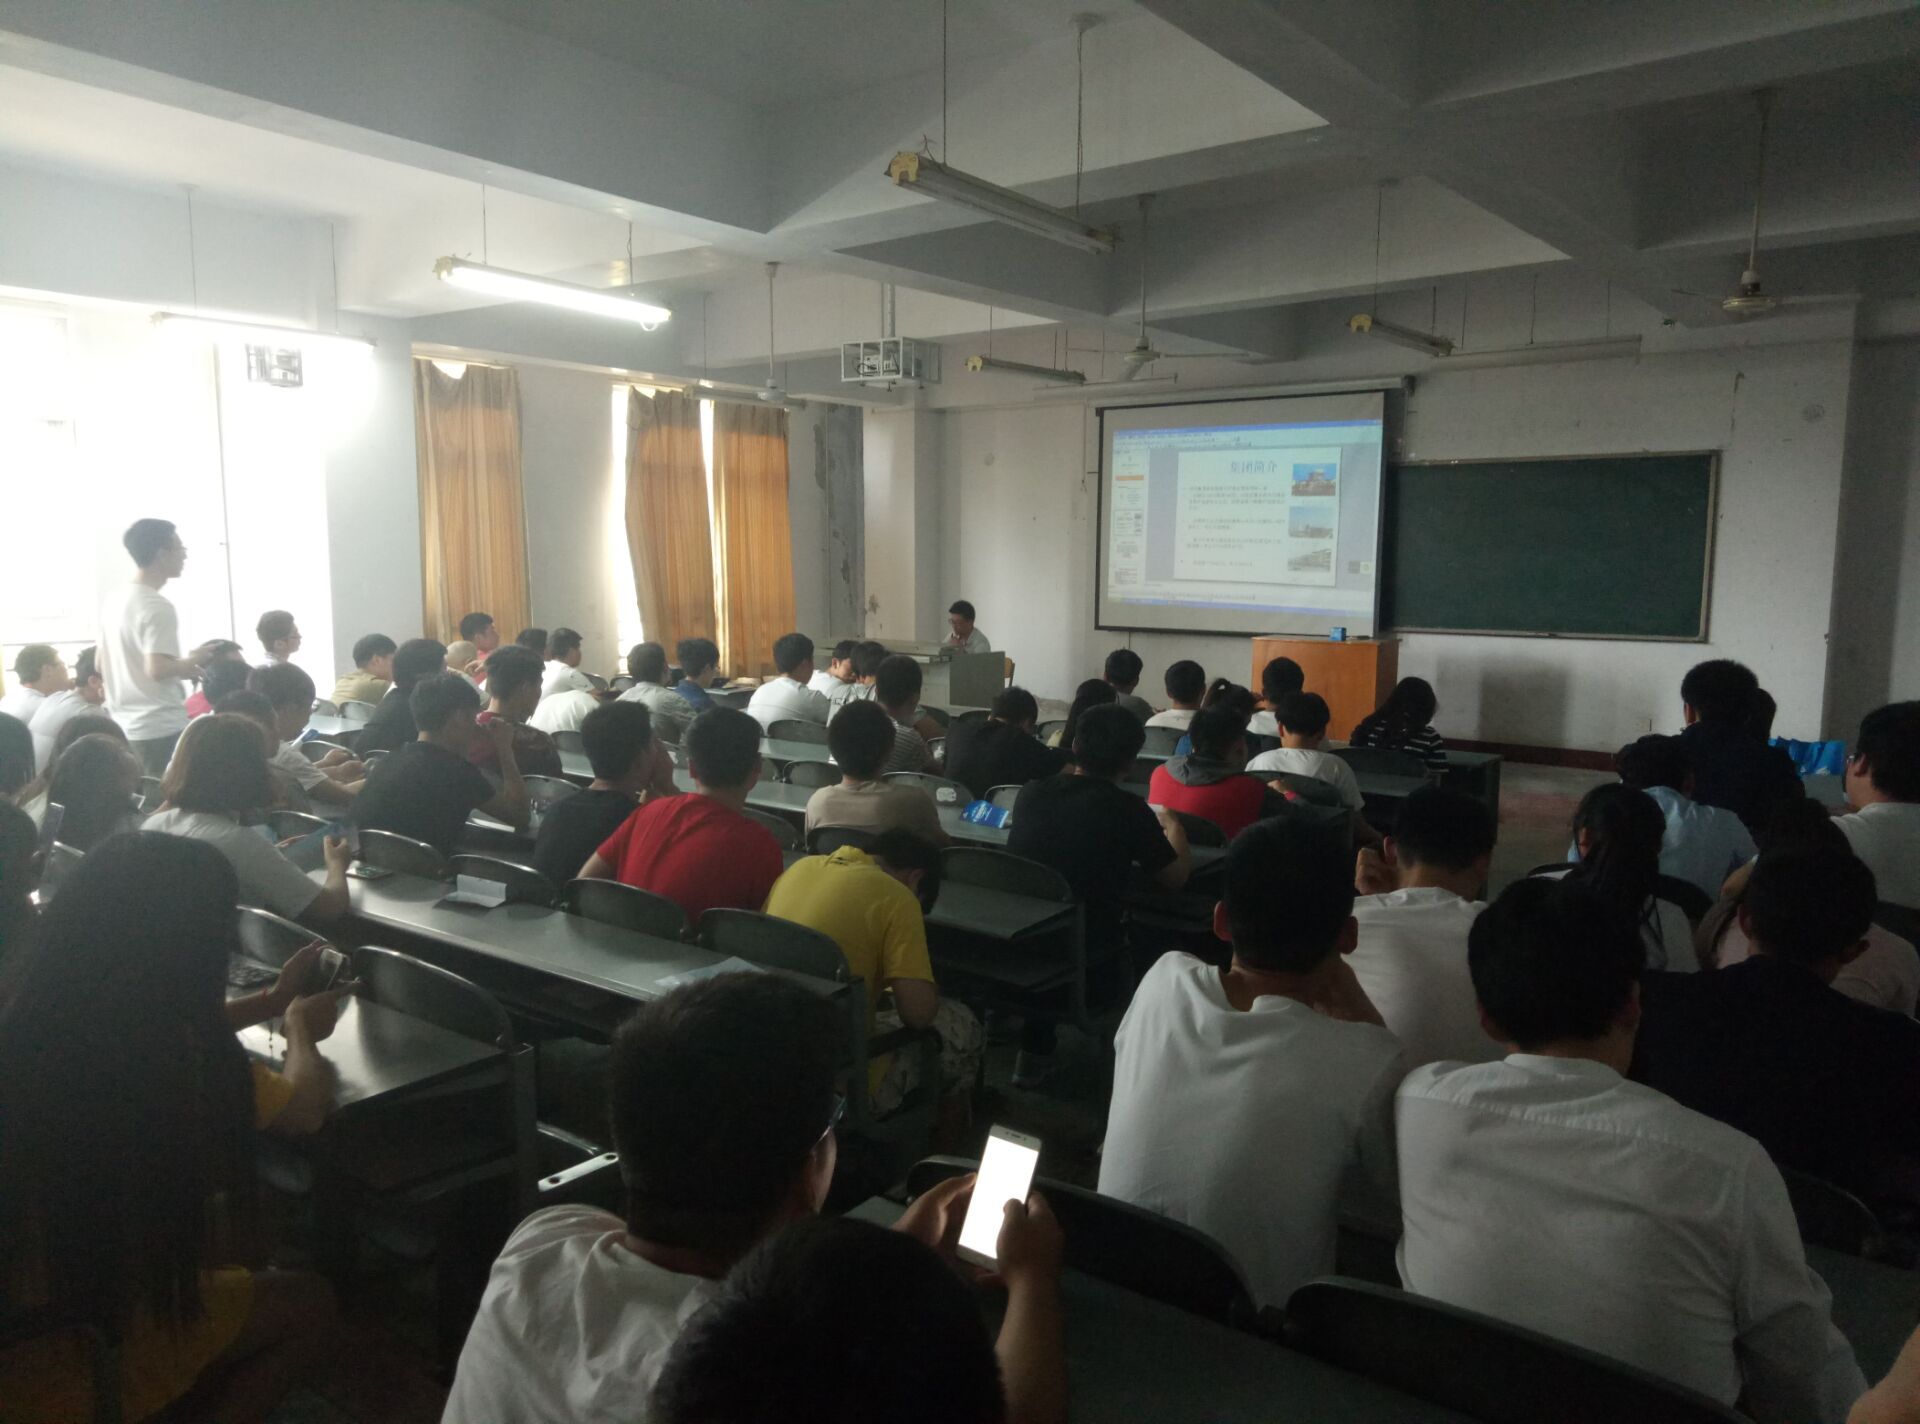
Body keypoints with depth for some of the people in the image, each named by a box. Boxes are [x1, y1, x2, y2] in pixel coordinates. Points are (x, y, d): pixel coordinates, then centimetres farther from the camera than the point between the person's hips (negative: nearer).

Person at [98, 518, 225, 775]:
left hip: (124, 727, 9)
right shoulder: (157, 607, -15)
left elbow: (101, 667, 19)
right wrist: (192, 661, -7)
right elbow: (157, 669, -25)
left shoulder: (114, 602, 12)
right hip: (161, 729, -9)